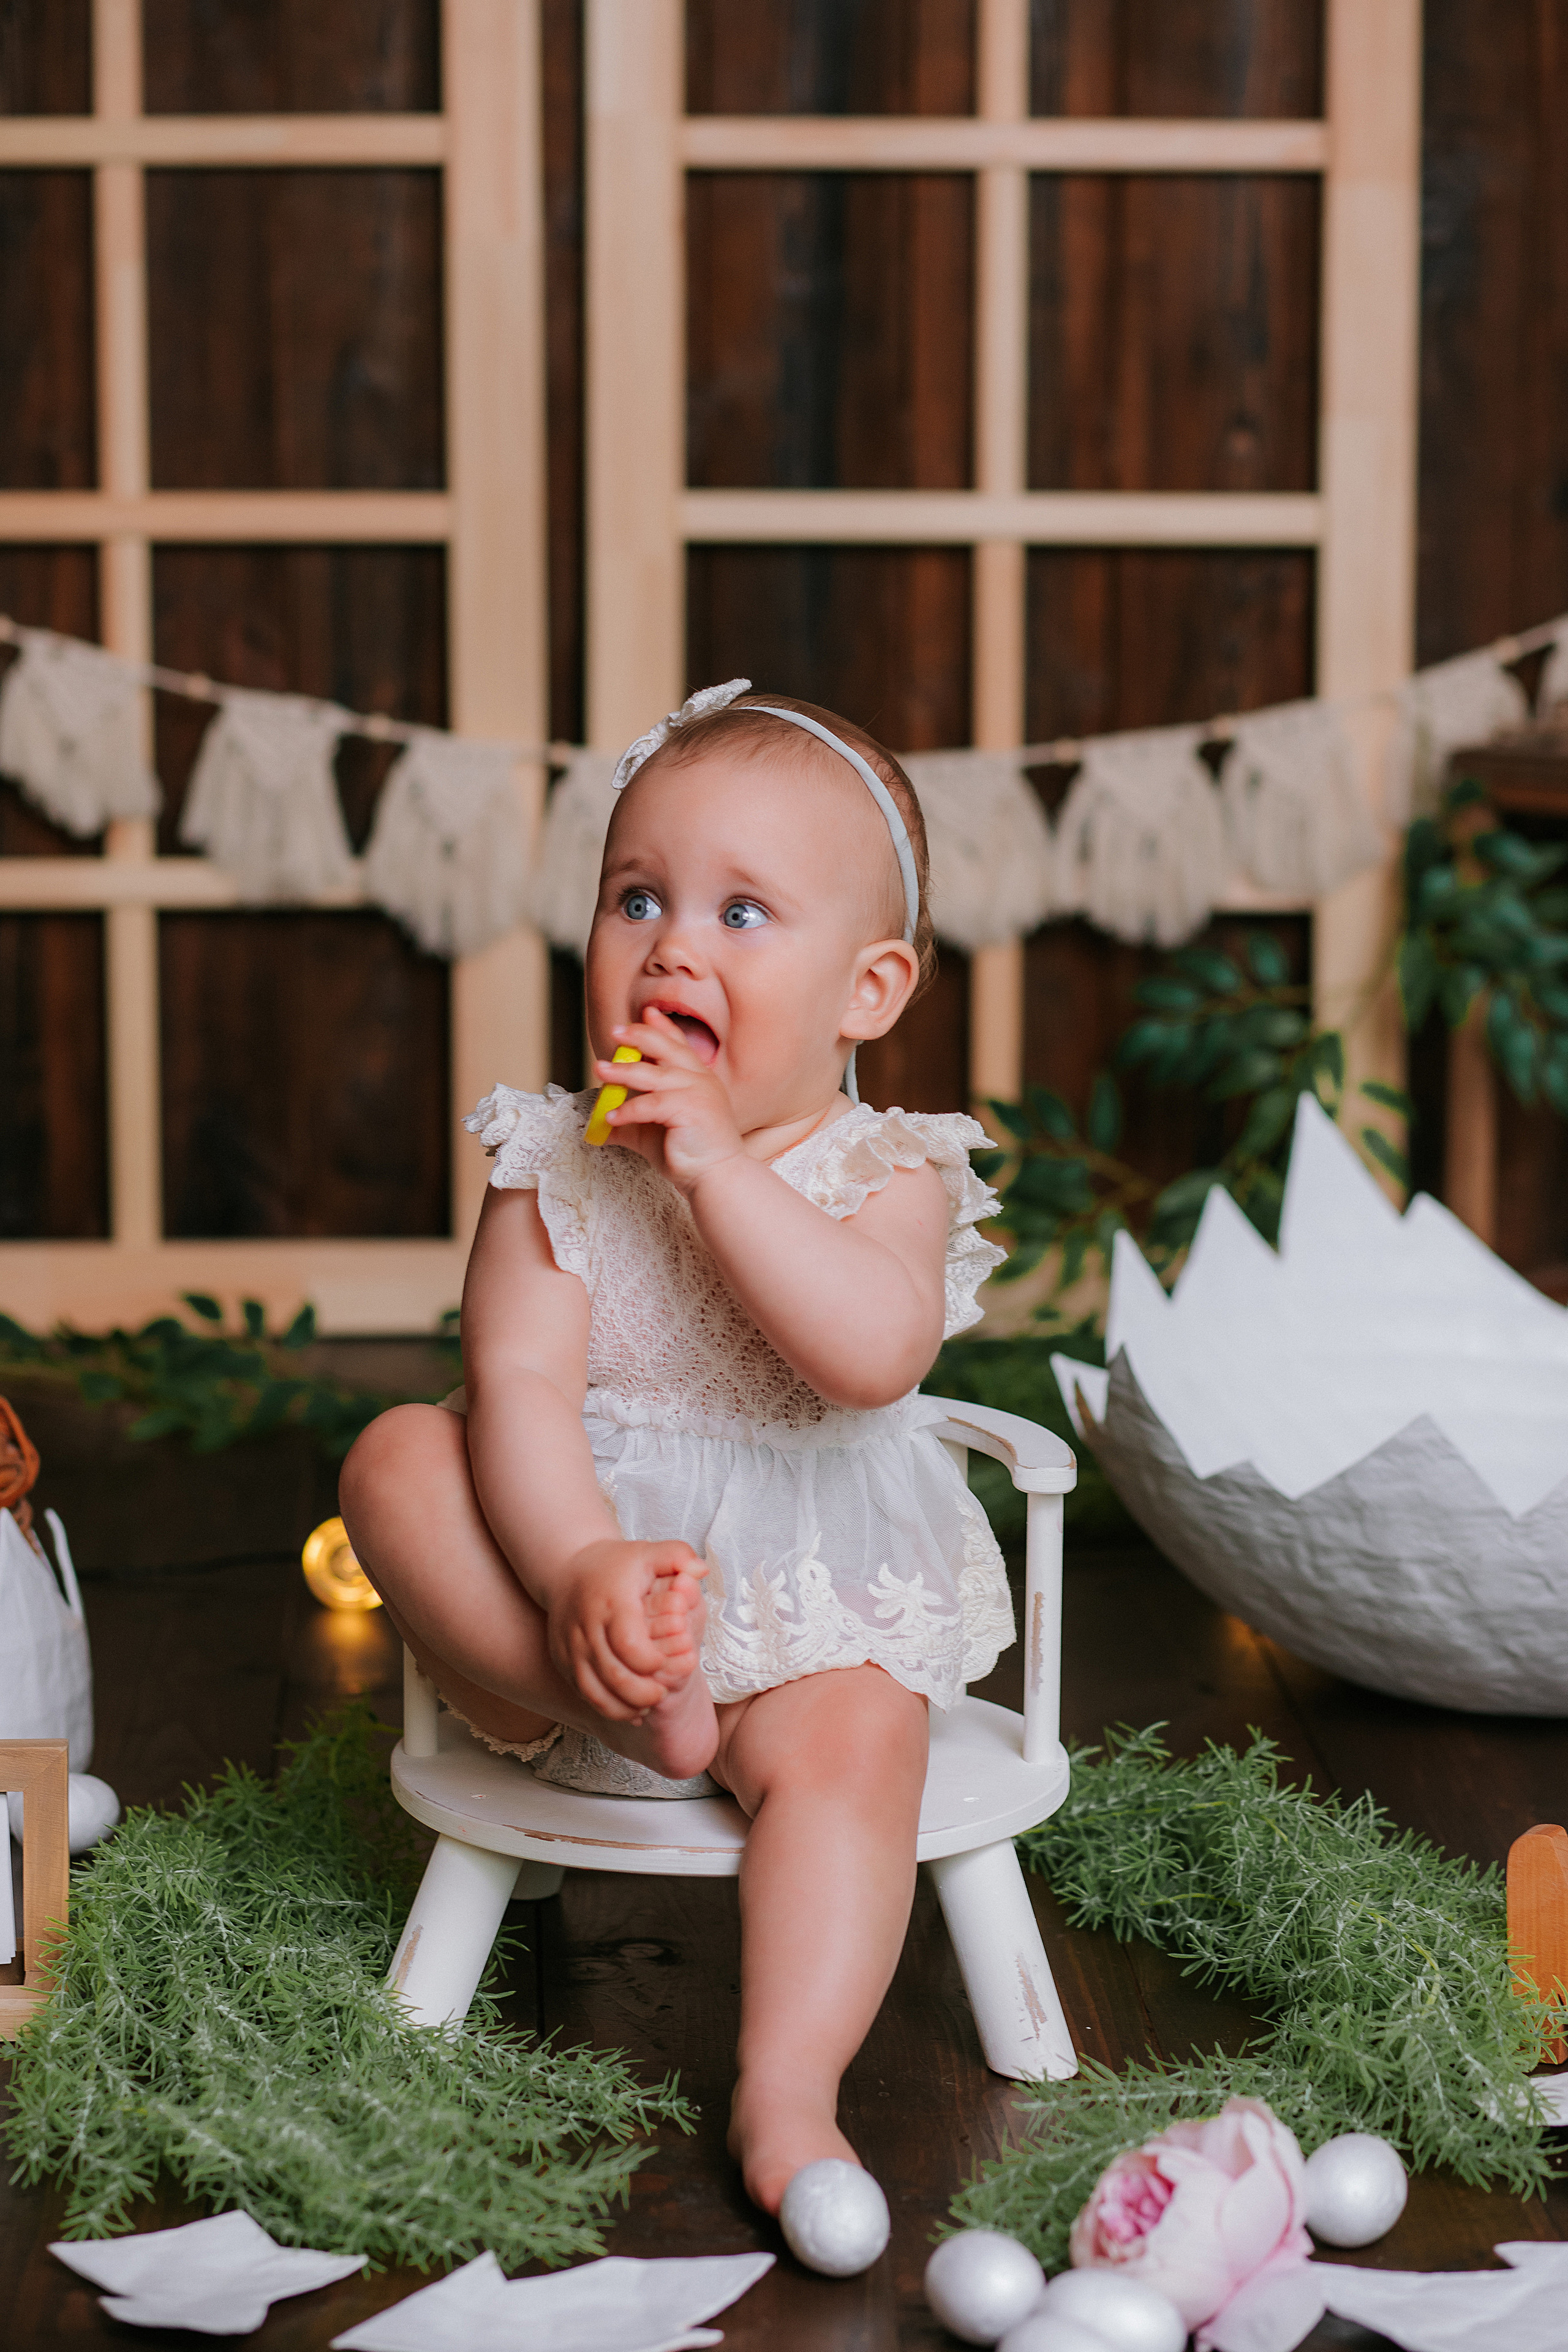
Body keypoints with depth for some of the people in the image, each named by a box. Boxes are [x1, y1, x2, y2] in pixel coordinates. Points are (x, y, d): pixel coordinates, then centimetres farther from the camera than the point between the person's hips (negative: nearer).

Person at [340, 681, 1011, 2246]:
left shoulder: (887, 1174, -7)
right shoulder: (552, 1172, -4)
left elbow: (874, 1352, -28)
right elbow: (519, 1390, -15)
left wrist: (717, 1165, -29)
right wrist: (582, 1569, -33)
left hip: (812, 1605, -1)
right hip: (572, 1565, 1)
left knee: (850, 1744, -29)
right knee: (399, 1458, -21)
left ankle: (786, 2085, -29)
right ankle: (581, 1708, -23)